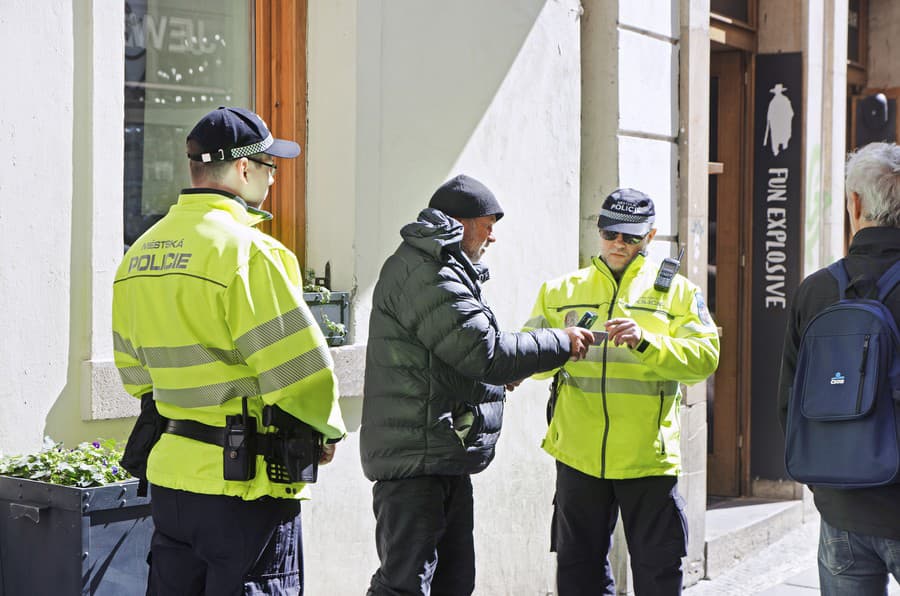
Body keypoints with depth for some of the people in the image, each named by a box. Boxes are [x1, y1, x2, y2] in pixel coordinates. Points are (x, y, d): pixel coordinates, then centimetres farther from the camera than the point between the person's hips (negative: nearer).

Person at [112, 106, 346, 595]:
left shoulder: (140, 254, 9)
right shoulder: (247, 251, -16)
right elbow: (300, 369, -16)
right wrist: (328, 430, 1)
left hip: (169, 475, 8)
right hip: (245, 484, -8)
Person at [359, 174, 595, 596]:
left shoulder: (441, 270, 21)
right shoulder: (427, 275, -15)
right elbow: (486, 351, -20)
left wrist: (500, 375, 16)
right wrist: (560, 343, -9)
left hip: (445, 458, 11)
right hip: (416, 455, -11)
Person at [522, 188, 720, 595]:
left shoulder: (677, 291, 5)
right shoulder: (560, 291, 11)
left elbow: (704, 356, -9)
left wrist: (645, 342, -24)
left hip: (649, 455, -2)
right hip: (579, 454, 2)